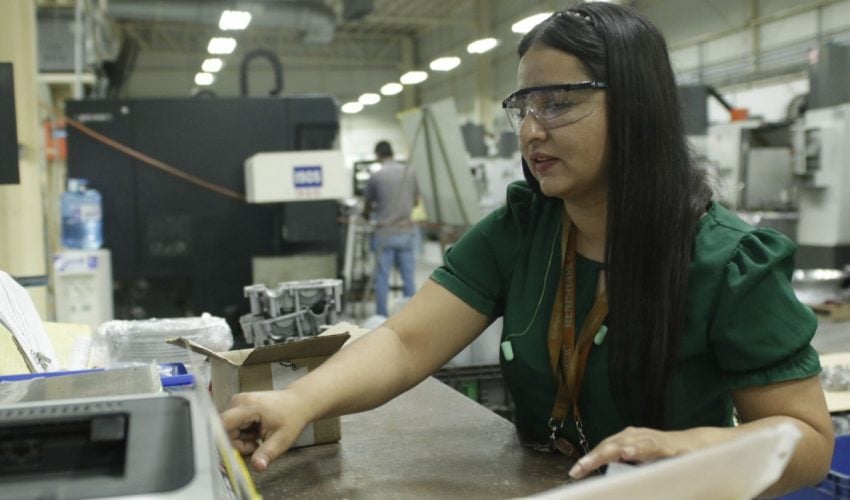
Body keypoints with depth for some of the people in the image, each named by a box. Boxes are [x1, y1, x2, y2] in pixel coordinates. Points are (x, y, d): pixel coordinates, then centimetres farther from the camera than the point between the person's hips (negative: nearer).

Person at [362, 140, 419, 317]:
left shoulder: (376, 176, -7)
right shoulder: (410, 172, 2)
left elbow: (367, 206, 7)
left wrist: (367, 214, 30)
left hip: (385, 233, -3)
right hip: (406, 231, 3)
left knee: (382, 278, 4)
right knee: (408, 277, 7)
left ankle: (381, 317, 8)